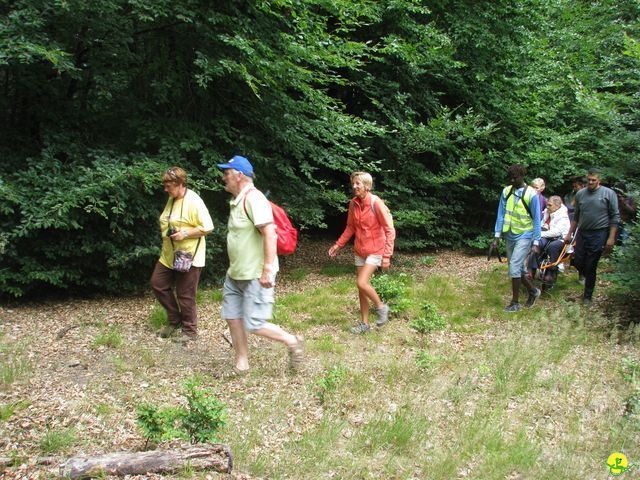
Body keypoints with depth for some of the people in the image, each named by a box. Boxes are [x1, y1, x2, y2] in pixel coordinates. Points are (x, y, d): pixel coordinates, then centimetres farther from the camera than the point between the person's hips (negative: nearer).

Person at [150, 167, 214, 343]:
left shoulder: (194, 201, -17)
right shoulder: (171, 199, 10)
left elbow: (207, 227, -19)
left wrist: (185, 233, -23)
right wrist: (164, 229, 10)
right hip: (168, 255, 9)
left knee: (185, 296, 0)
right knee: (158, 284, 11)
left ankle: (190, 330, 16)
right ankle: (175, 319, 26)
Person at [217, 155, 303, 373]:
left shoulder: (253, 198, -18)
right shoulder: (237, 201, 13)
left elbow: (269, 233, -27)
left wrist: (267, 269, -29)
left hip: (255, 276, -10)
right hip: (235, 274, 10)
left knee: (254, 324, -6)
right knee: (232, 316, 10)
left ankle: (292, 342, 13)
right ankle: (242, 363, 21)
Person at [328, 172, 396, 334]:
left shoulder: (376, 203, -18)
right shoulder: (353, 204, 0)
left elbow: (389, 230, -17)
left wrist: (387, 255, -21)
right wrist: (339, 244, 8)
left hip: (375, 250, -6)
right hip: (360, 250, 6)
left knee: (362, 283, -19)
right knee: (361, 288, 9)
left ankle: (381, 307, 6)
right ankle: (364, 323, 20)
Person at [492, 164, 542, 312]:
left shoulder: (531, 194, -11)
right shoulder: (506, 191, 1)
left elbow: (536, 220, -7)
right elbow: (501, 214, 5)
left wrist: (536, 243, -9)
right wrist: (497, 236, 2)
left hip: (524, 236, -5)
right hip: (510, 236, 5)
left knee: (514, 267, -12)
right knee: (519, 268, 13)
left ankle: (515, 302, 0)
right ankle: (533, 291, 36)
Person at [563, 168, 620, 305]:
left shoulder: (609, 194, -6)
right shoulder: (580, 194, 7)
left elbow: (615, 217, -5)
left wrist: (611, 238, -10)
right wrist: (569, 234, 15)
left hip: (598, 234, -4)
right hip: (582, 233, 5)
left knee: (590, 267, 0)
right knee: (577, 262, 5)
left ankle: (587, 296, 14)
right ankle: (589, 279, 35)